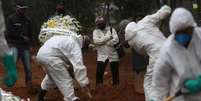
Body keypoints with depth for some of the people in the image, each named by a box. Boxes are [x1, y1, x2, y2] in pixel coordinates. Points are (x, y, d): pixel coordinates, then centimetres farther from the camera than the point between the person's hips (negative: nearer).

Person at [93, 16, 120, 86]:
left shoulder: (111, 29, 3)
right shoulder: (95, 31, 4)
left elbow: (116, 40, -12)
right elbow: (96, 41, -15)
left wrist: (102, 41, -16)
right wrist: (108, 37, -17)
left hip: (113, 55, 1)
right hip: (102, 56, 0)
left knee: (115, 73, 6)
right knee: (99, 73, -7)